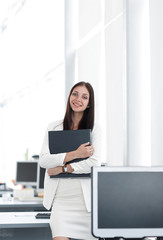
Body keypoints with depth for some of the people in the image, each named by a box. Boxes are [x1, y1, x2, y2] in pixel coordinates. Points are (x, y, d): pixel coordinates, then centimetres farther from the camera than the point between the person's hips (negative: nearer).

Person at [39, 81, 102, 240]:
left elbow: (95, 163, -7)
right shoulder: (54, 127, 10)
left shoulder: (94, 129, 6)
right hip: (60, 197, 1)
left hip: (85, 197, 0)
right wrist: (75, 154, -10)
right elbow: (43, 160, -1)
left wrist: (63, 168, -9)